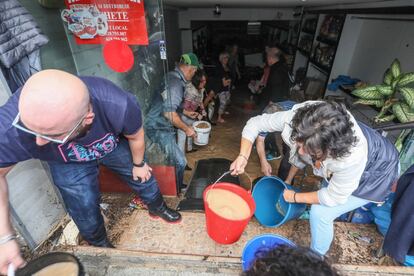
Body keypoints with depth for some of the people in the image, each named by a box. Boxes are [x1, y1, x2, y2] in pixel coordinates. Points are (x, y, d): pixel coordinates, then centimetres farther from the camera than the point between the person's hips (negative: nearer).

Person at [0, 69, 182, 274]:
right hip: (69, 163, 0)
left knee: (141, 176, 14)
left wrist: (138, 164, -1)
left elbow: (135, 136, -20)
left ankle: (158, 209, 47)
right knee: (84, 209, 6)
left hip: (114, 145, 1)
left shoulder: (119, 106, -43)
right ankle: (101, 246, 40)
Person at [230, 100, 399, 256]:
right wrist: (243, 156, -29)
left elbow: (334, 197, -26)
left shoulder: (352, 157, -45)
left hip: (375, 172, -5)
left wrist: (294, 197, -16)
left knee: (320, 213, -9)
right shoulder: (295, 118, -36)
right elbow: (255, 124, -22)